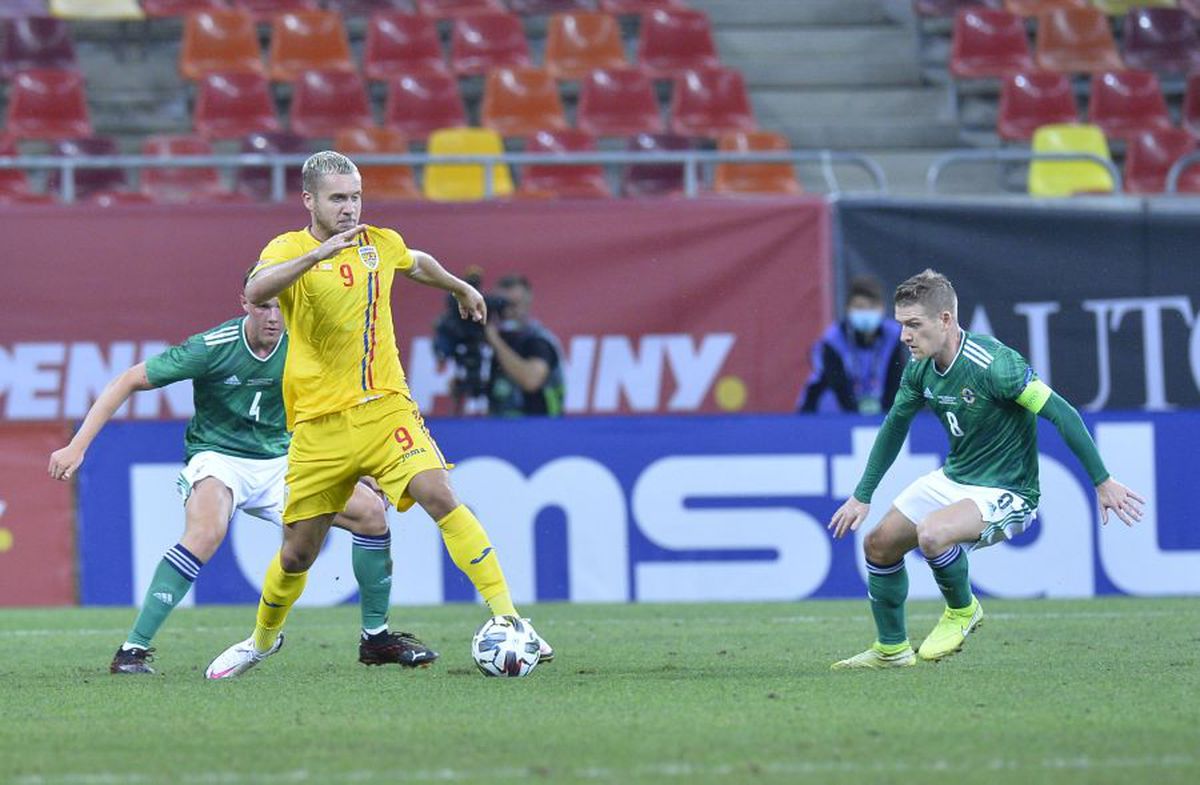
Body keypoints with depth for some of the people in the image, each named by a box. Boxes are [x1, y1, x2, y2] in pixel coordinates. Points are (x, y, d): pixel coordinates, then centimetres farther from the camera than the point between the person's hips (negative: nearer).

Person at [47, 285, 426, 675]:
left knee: (370, 510, -8)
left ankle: (376, 637, 10)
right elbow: (127, 382, -15)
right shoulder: (212, 347, -20)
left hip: (279, 461, 5)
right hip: (217, 457, -5)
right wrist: (77, 446, -19)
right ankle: (132, 649, -30)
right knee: (207, 532, -36)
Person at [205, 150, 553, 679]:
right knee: (298, 552, 7)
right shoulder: (289, 249, -6)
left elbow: (417, 263, 32)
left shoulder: (380, 244, 7)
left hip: (383, 408, 2)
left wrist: (461, 288, 47)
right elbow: (256, 292, -30)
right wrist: (317, 254, -41)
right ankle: (263, 639, 36)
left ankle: (506, 619, -23)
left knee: (438, 494, -23)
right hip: (318, 425, -2)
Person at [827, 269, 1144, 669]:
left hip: (1004, 494, -8)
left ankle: (963, 610, -2)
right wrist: (862, 496, 17)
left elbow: (1062, 414, -24)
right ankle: (892, 650, 26)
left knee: (931, 534, -32)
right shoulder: (920, 367, -3)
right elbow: (895, 426, 15)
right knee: (879, 544, 8)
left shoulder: (993, 364, -28)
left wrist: (1103, 482, -22)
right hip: (952, 480, 8)